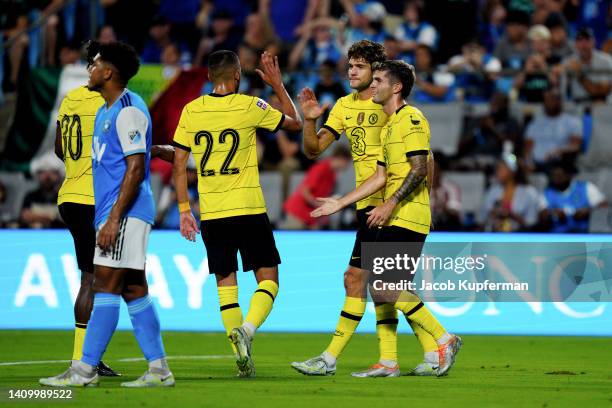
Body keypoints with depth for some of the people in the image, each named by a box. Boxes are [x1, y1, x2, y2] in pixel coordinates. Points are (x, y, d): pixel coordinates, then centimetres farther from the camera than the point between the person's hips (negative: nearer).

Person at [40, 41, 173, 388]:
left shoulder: (128, 111, -13)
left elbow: (136, 169, -18)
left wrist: (114, 219, -22)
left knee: (106, 285, -10)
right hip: (114, 213, 10)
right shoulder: (106, 112, 18)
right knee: (134, 290, 8)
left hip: (125, 214, -10)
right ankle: (159, 369, 9)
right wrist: (108, 217, 20)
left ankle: (85, 370, -10)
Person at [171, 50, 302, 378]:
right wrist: (277, 85, 21)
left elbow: (179, 165, 5)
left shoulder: (191, 111, 3)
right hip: (248, 209, -3)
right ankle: (246, 329, -20)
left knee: (225, 283, 10)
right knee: (268, 279, 5)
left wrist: (184, 210, 11)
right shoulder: (250, 107, -4)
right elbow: (295, 123, 11)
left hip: (210, 213, 3)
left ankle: (243, 358, 5)